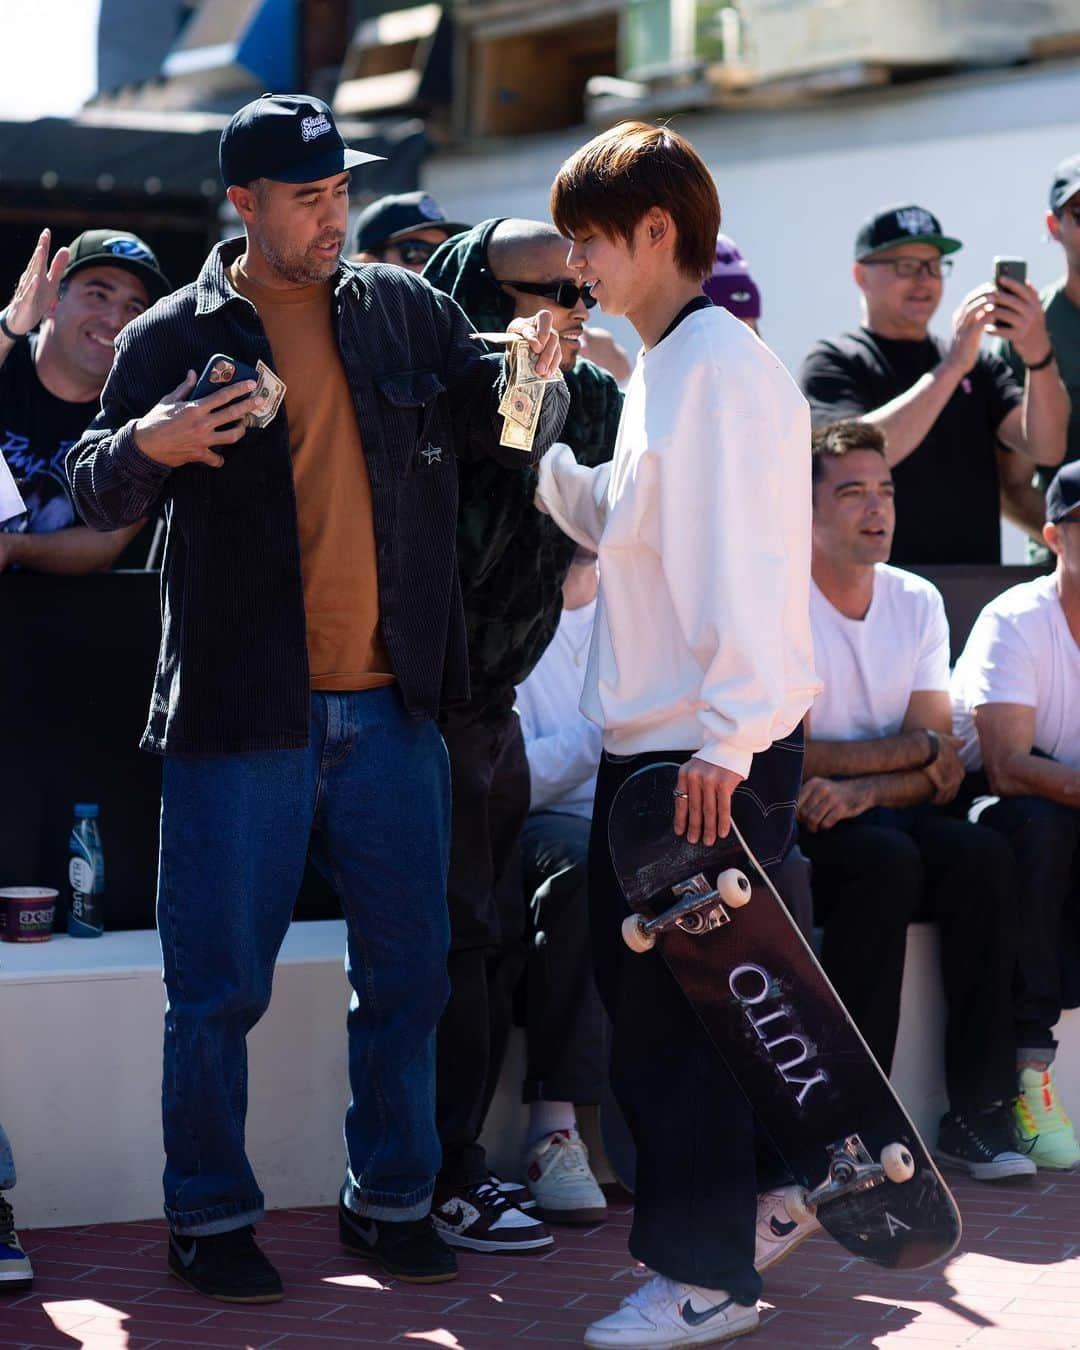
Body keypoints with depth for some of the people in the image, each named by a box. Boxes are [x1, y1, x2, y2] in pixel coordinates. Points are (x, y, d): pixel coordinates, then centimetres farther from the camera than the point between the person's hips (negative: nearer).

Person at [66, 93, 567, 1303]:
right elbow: (96, 498, 0)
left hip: (389, 707, 4)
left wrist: (531, 376, -11)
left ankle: (389, 1201, 24)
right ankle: (209, 1217, 16)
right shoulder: (172, 340, 0)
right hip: (240, 712, -3)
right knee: (220, 983, 1)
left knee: (408, 969, 9)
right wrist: (144, 447, -22)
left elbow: (504, 430, 12)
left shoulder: (404, 312, 9)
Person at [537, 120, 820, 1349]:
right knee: (641, 999, 14)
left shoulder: (723, 366, -14)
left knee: (680, 1014, -3)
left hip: (712, 753, -9)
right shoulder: (657, 370, 15)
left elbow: (743, 560, -21)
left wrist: (724, 743, -24)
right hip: (642, 743, 10)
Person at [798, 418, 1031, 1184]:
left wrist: (864, 789, -20)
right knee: (884, 859, -34)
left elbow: (943, 767, 0)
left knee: (983, 855, -25)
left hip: (889, 815, 5)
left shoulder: (918, 602, 9)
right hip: (796, 830, -4)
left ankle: (980, 1112, -21)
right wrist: (913, 749, -6)